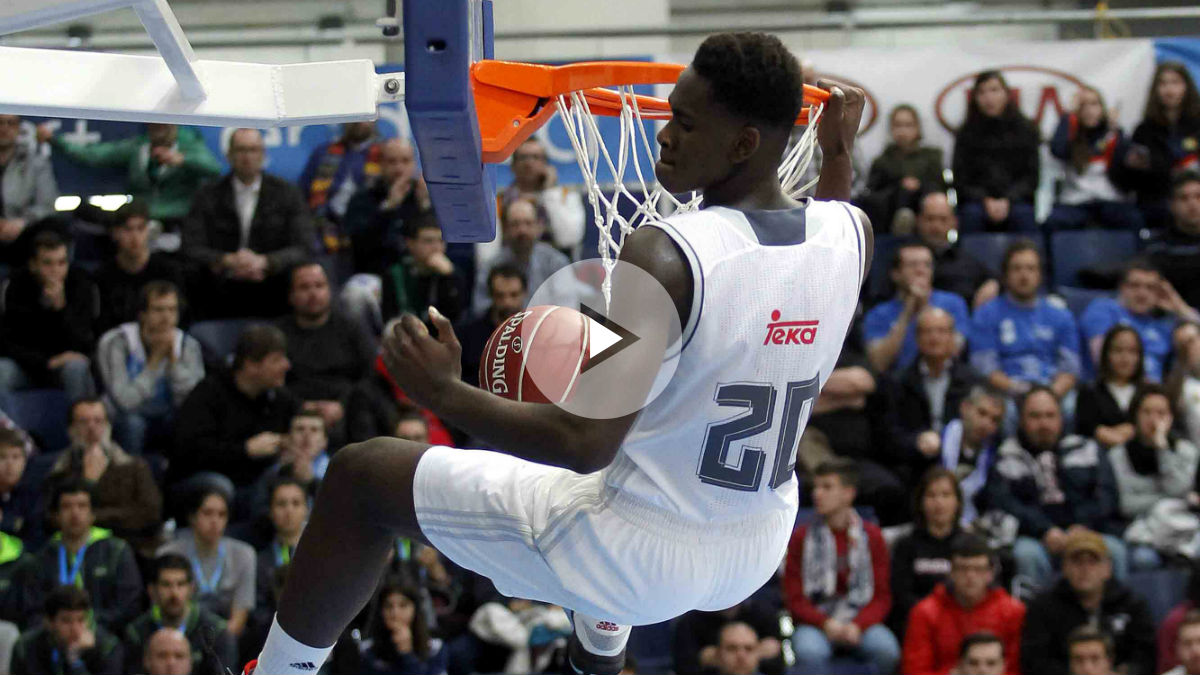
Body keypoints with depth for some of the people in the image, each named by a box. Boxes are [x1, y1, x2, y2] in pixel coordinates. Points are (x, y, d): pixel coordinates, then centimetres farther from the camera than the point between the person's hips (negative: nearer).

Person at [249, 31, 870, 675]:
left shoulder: (665, 254, -28)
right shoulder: (849, 231, -8)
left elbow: (584, 444, -28)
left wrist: (445, 393, -17)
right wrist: (840, 150, 29)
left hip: (635, 557, -7)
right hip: (757, 557, 7)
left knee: (361, 476, 8)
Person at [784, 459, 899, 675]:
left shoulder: (871, 536, 7)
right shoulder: (802, 537, 5)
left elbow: (882, 597, 4)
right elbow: (795, 599, 3)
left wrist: (857, 626, -14)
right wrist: (825, 624, -14)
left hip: (861, 621, 1)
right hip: (815, 622, -1)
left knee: (886, 649, -31)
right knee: (809, 652, -36)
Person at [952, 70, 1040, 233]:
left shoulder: (1025, 130, 9)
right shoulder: (966, 134, 10)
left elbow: (1031, 177, 5)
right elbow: (959, 180, 6)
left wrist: (1007, 201, -12)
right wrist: (986, 201, -12)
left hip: (1015, 200, 0)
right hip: (977, 200, 0)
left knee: (1023, 214, -33)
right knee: (972, 214, -33)